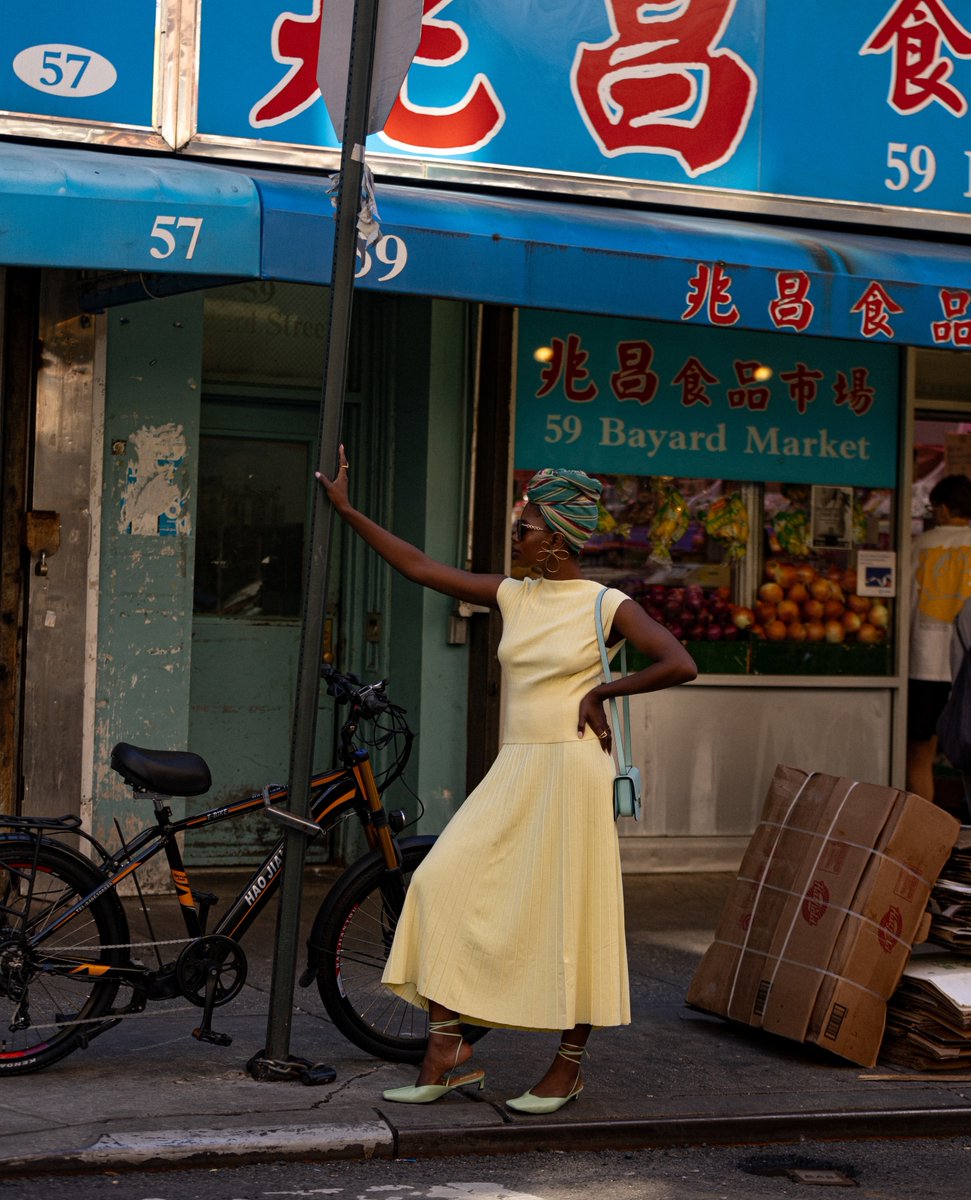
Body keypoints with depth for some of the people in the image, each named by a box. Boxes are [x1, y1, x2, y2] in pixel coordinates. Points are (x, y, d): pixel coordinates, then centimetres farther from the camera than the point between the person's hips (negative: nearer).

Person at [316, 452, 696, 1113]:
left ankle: (569, 1065, 14)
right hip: (514, 772, 6)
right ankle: (449, 1051, 2)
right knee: (445, 885, -4)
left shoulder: (608, 606, -5)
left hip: (571, 770, -6)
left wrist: (599, 692, -10)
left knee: (569, 914, -1)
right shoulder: (515, 597, 10)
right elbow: (422, 568, 13)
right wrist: (349, 512, 13)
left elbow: (681, 665, -15)